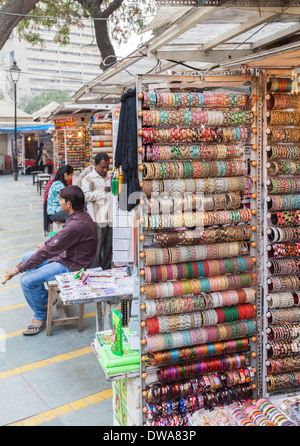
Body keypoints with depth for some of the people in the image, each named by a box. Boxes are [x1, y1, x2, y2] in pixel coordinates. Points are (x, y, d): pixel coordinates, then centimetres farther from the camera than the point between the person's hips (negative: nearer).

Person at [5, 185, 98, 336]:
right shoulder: (81, 215, 0)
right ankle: (45, 299, 24)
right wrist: (46, 243, 35)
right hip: (65, 255, 10)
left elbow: (47, 252, -28)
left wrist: (18, 270, -20)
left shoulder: (76, 225, -32)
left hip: (71, 266, -10)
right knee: (27, 257, 15)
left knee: (27, 281, -18)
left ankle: (40, 316, 6)